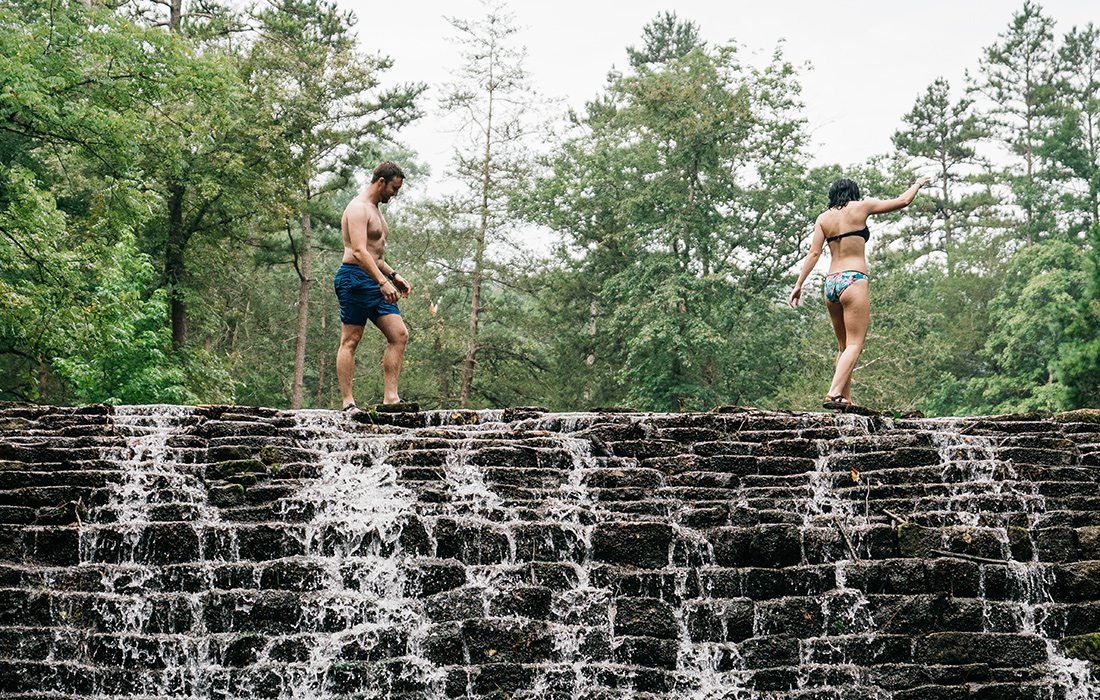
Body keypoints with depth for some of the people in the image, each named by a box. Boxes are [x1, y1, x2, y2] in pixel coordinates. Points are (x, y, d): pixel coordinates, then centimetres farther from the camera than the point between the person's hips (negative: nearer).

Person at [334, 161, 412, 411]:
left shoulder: (375, 210, 22)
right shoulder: (358, 208, -11)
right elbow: (359, 251, -23)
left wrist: (393, 275, 20)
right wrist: (383, 282, -29)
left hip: (375, 281, 10)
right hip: (355, 279, -10)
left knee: (400, 335, 0)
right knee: (350, 341, -6)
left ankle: (390, 397, -1)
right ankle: (348, 404, -5)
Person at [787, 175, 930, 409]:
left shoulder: (823, 218, 13)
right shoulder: (861, 207, 4)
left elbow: (814, 253, 3)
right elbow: (902, 201, 13)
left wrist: (798, 285, 2)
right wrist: (918, 184, 32)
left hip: (831, 284, 5)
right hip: (853, 280, -5)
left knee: (844, 346, 14)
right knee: (854, 345, -11)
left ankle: (846, 399, 10)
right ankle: (834, 394, -27)